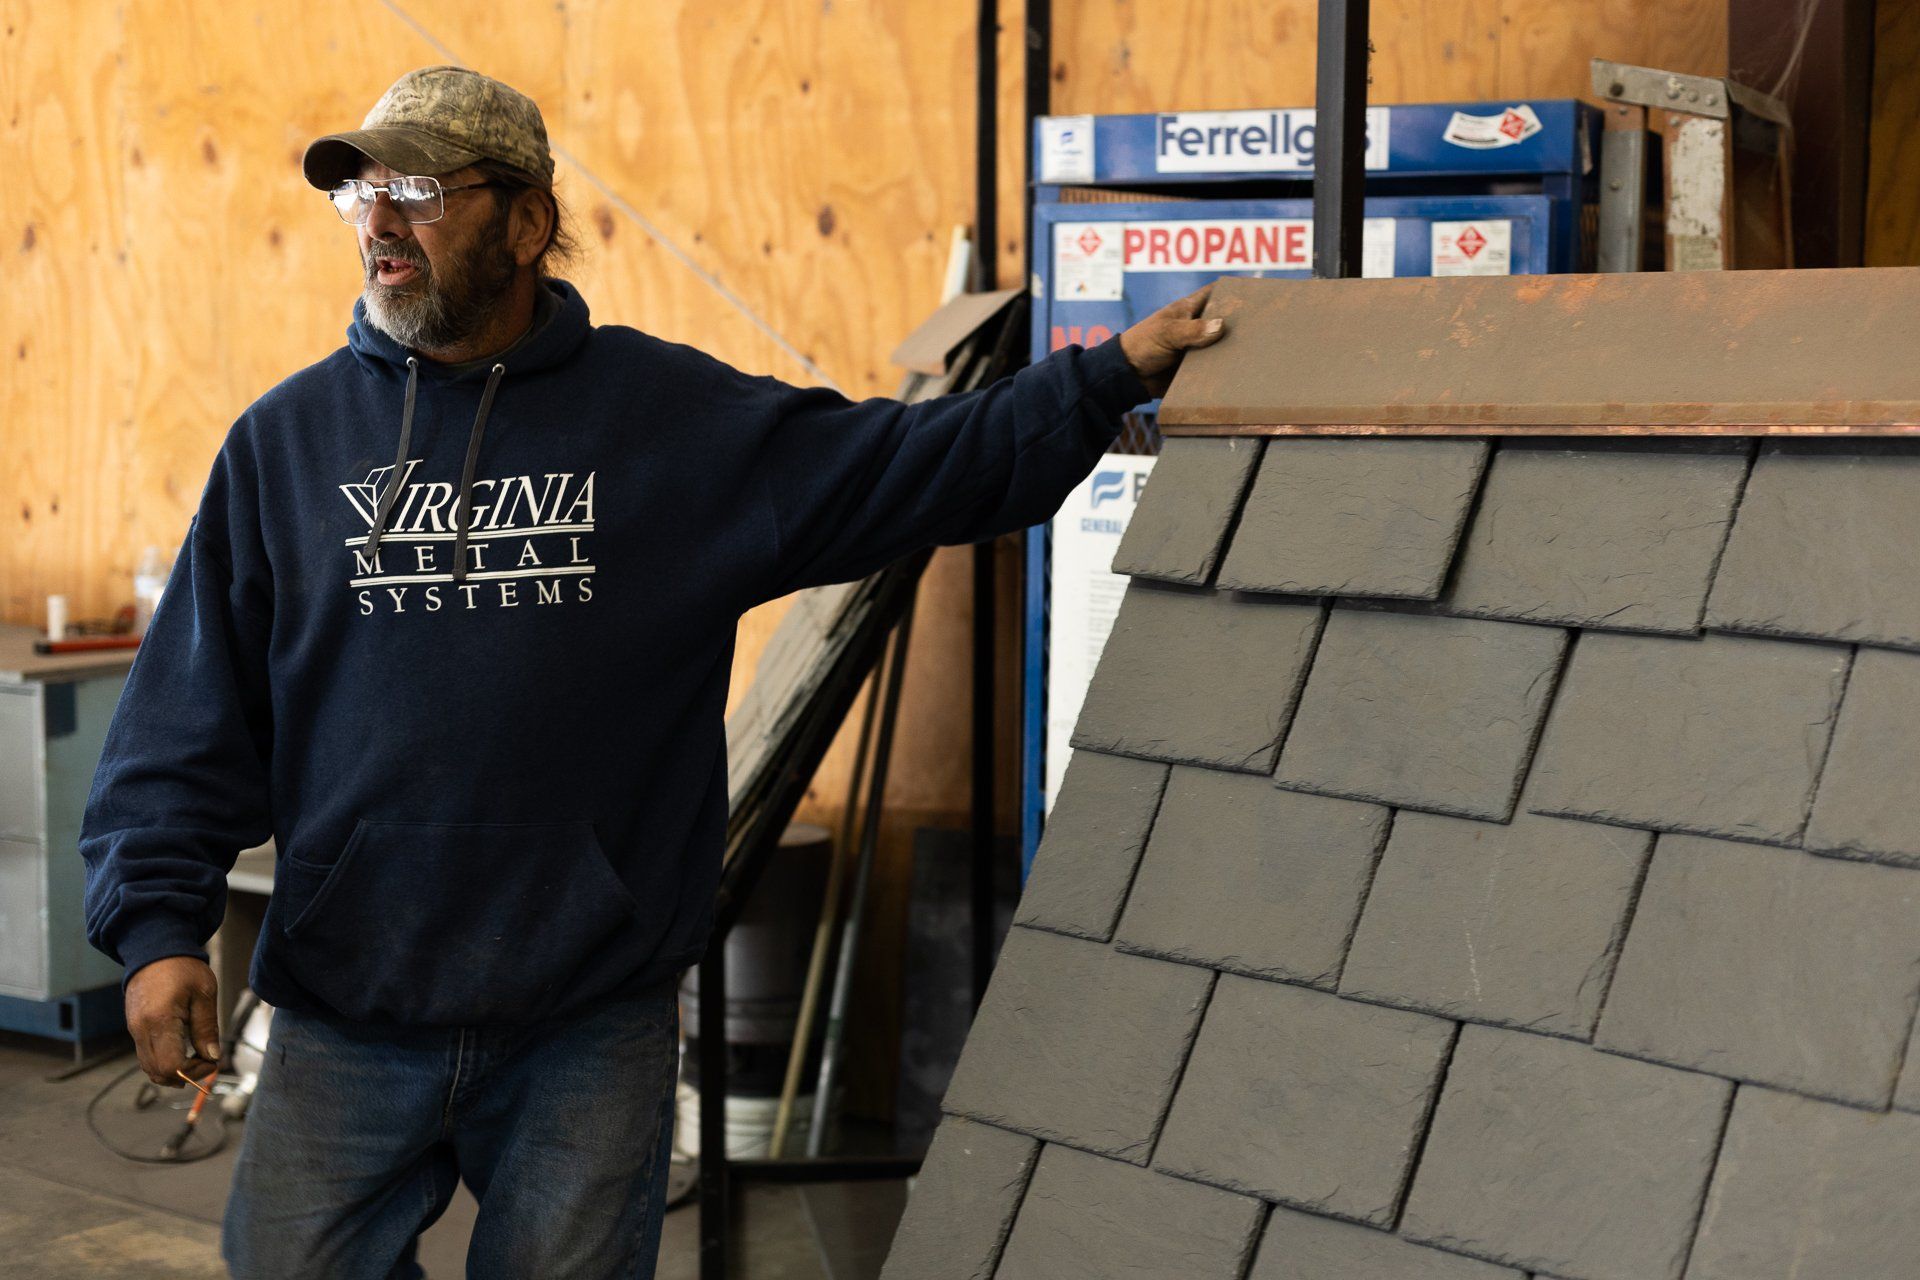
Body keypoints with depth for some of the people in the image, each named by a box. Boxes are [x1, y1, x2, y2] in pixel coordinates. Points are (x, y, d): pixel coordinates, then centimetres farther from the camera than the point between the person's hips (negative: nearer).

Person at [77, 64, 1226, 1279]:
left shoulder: (680, 417, 1)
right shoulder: (287, 438, 3)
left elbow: (911, 462, 4)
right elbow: (191, 713, 3)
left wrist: (1115, 372, 0)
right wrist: (159, 920, -6)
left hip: (595, 1021, 0)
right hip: (346, 1019, 1)